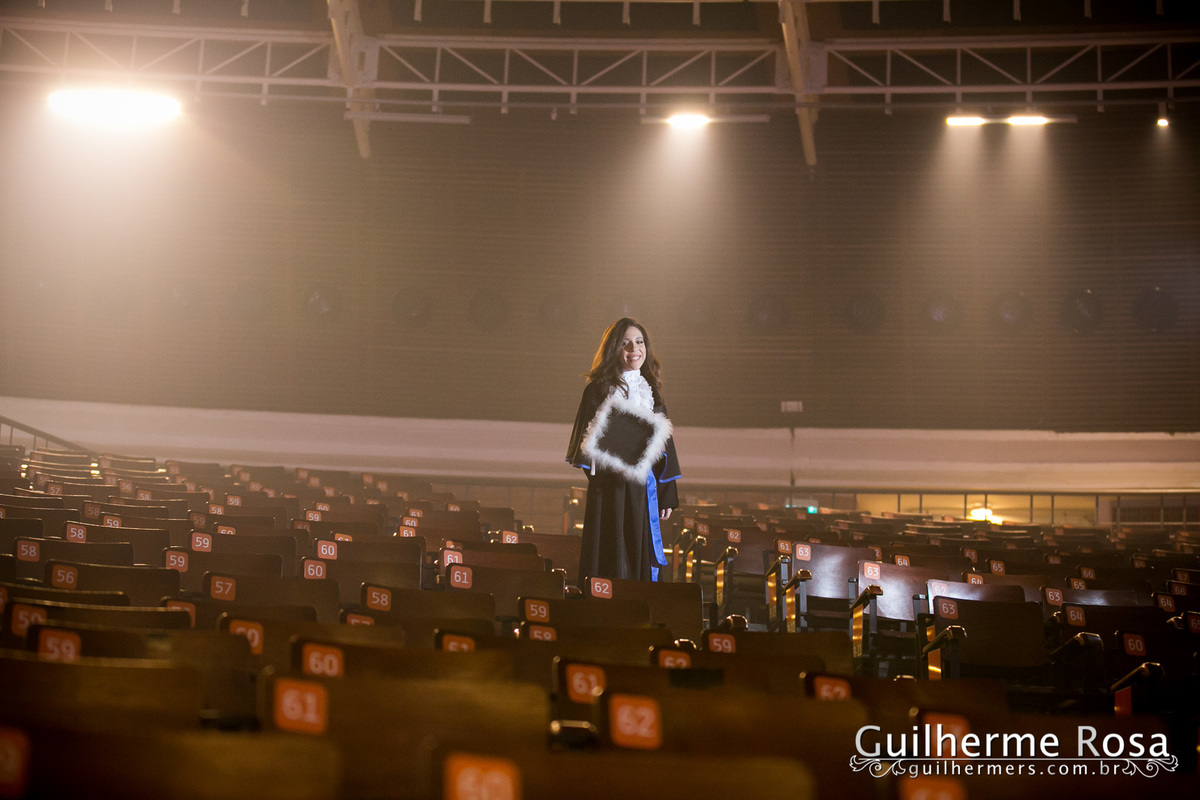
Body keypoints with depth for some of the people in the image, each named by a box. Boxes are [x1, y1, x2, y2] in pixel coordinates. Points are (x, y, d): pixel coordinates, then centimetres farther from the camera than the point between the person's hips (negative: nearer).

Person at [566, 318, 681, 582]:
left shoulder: (652, 391, 13)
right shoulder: (598, 389, -1)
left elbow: (664, 447, 15)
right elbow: (586, 441, -6)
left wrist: (667, 496, 12)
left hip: (644, 490, 4)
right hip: (609, 488, -4)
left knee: (642, 560, 5)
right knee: (609, 563, -3)